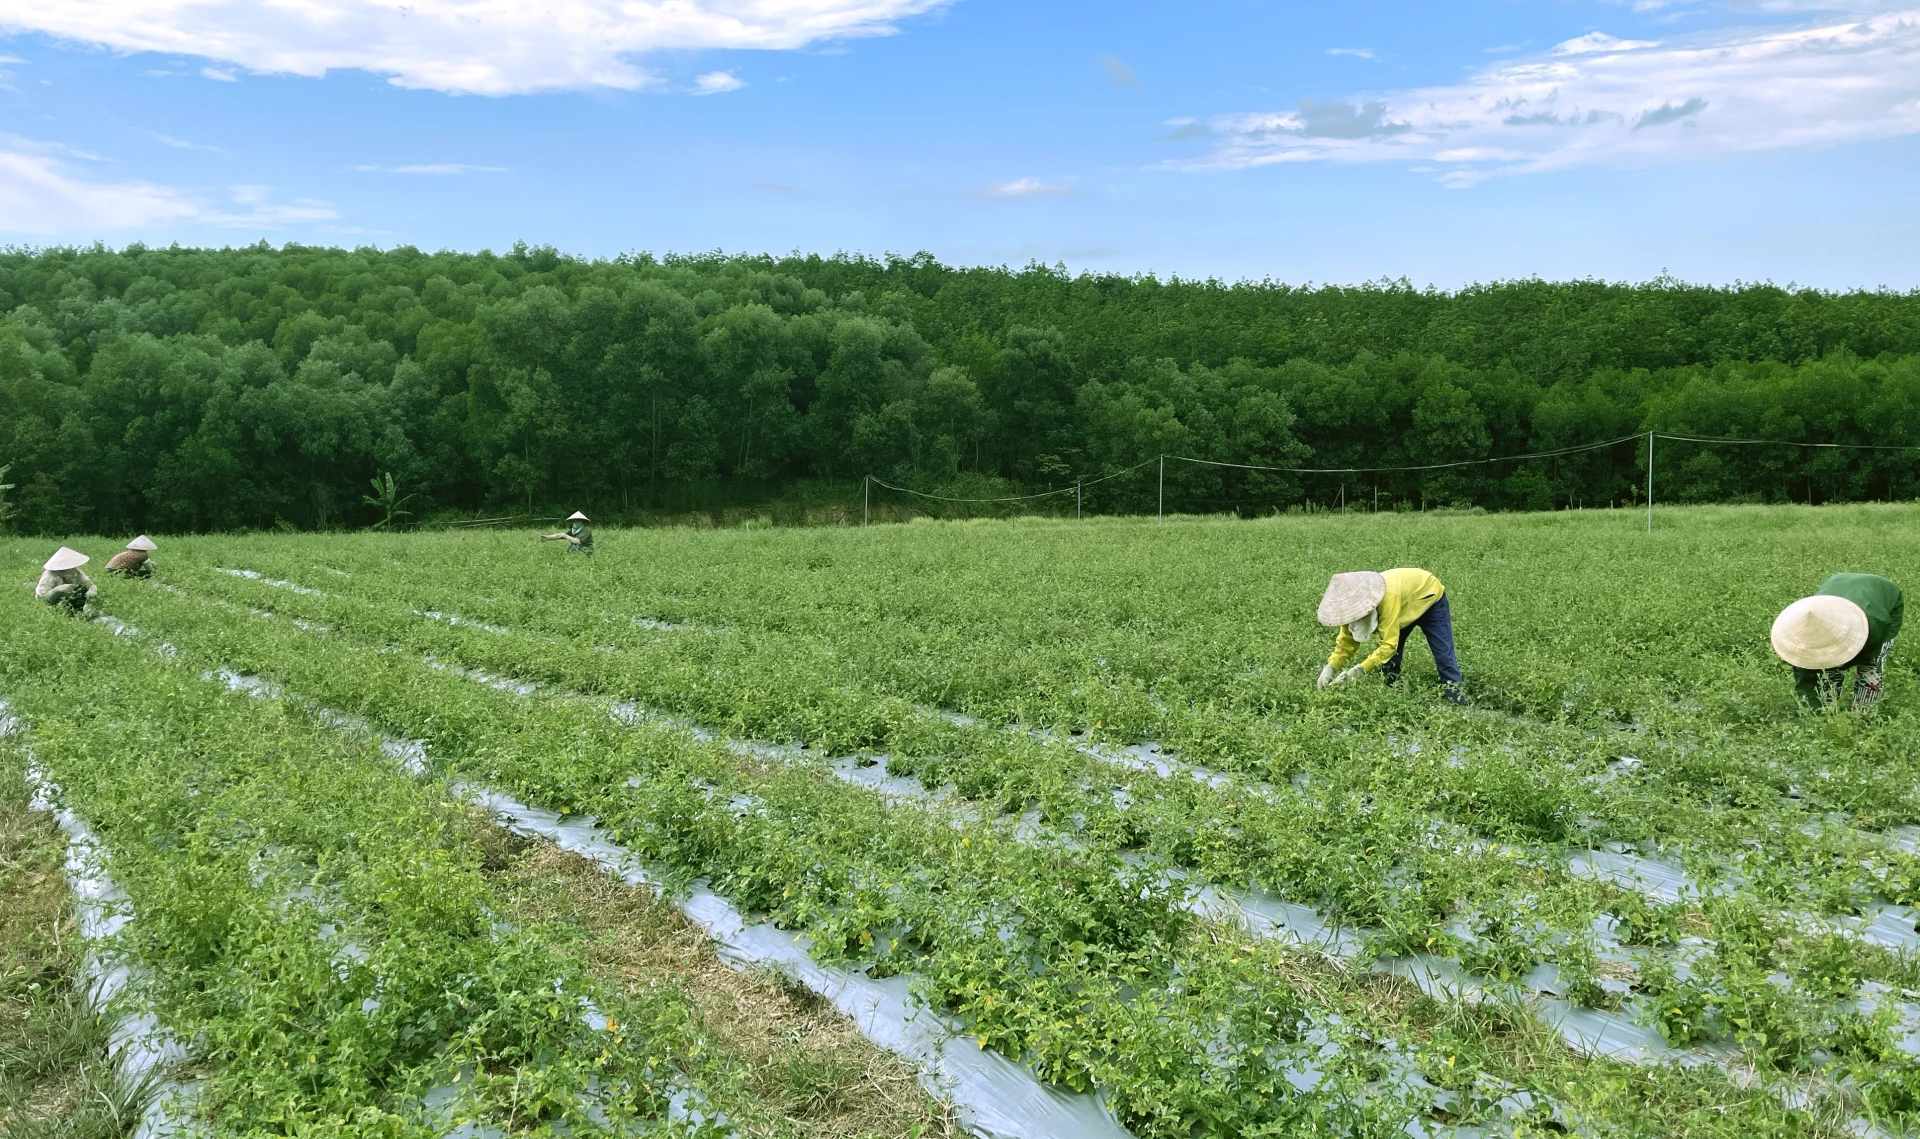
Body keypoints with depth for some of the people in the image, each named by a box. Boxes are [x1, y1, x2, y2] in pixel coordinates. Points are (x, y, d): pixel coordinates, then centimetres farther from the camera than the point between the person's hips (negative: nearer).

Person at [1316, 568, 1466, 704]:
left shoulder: (1388, 597, -47)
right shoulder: (1354, 601, -25)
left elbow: (1389, 644, -46)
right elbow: (1347, 640, -16)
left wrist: (1359, 670, -51)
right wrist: (1330, 667, -30)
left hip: (1429, 597, -6)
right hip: (1406, 604, 6)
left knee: (1444, 655, -8)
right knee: (1388, 657, -3)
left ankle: (1458, 702, 2)